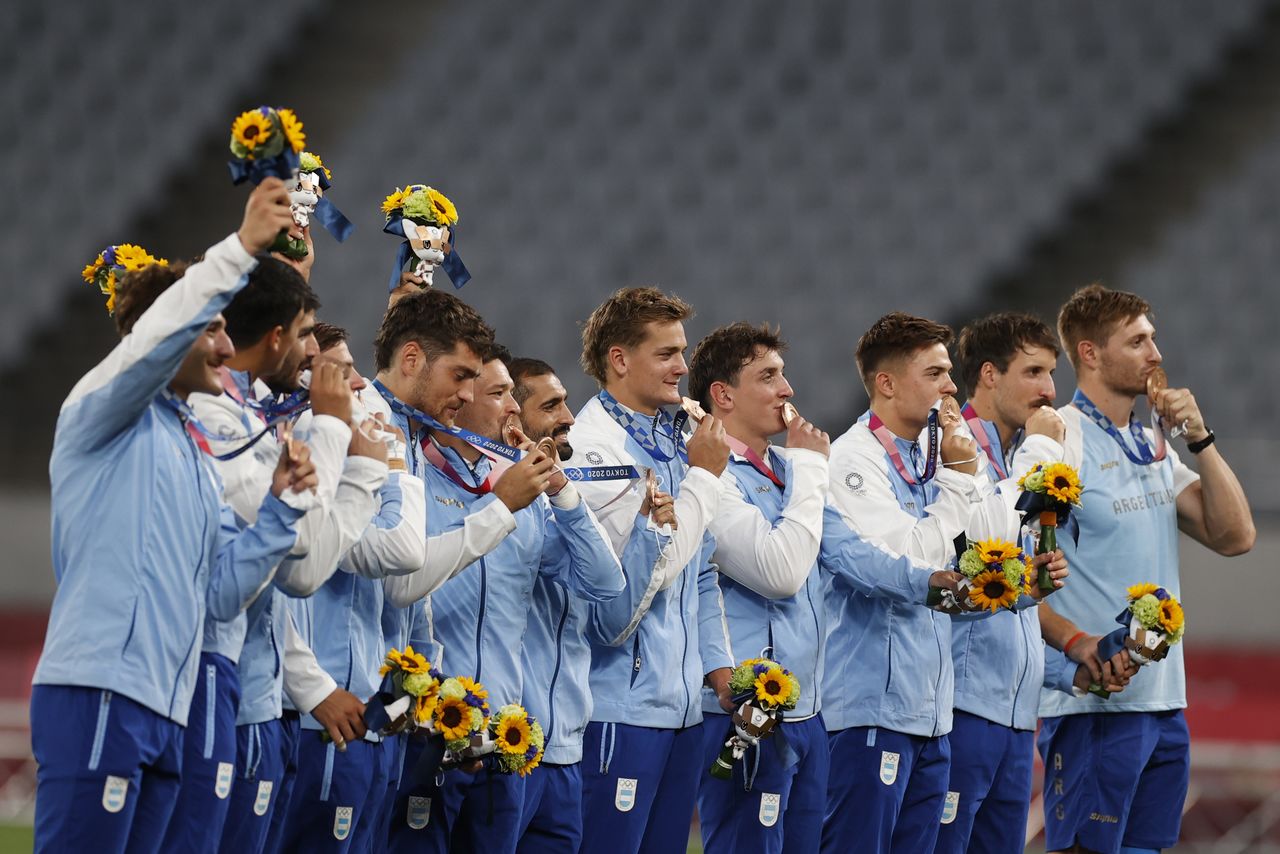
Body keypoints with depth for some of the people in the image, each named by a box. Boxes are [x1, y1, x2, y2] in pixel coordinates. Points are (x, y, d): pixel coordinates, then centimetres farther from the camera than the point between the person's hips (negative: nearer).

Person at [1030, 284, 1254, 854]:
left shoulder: (1154, 446, 15)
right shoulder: (1057, 440, -9)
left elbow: (1233, 536, 10)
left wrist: (1199, 437, 2)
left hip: (1164, 700, 8)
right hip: (1092, 705, -8)